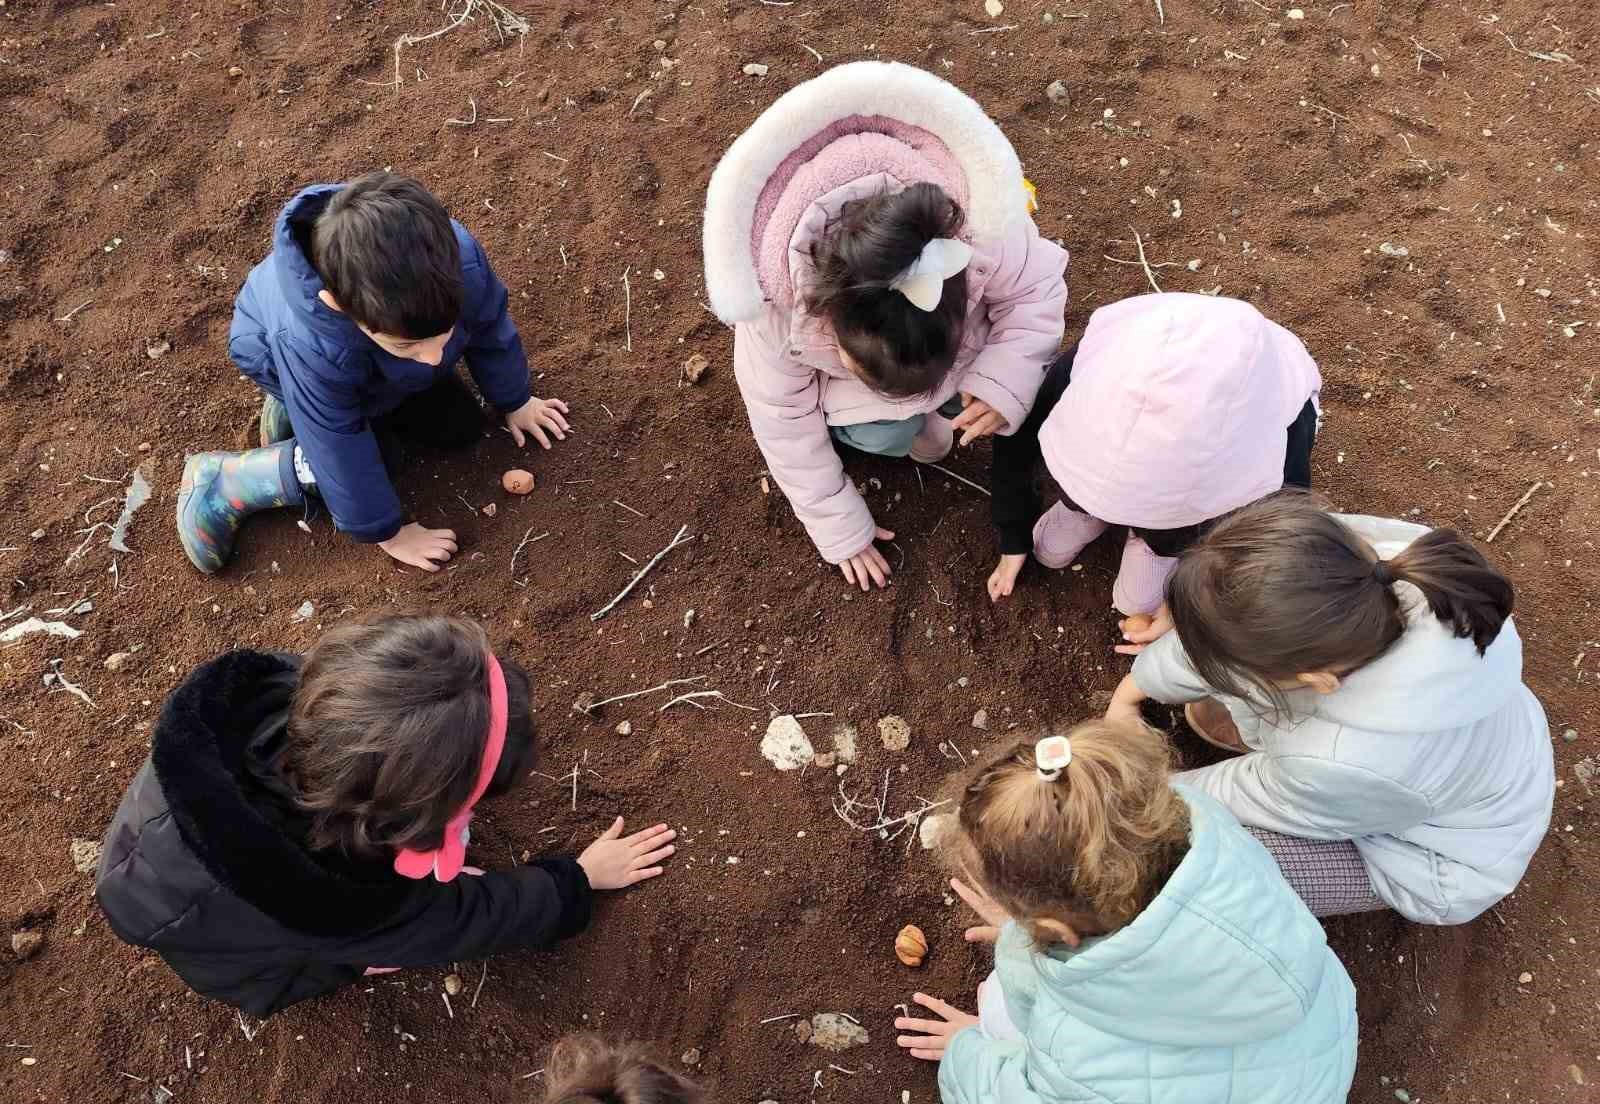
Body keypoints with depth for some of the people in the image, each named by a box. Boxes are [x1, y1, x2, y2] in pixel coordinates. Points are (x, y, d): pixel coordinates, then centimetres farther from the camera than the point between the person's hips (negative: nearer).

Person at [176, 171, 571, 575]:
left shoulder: (458, 258, -41)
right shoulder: (309, 346, -48)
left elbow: (490, 329, -17)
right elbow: (341, 455, -32)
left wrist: (514, 401, 1)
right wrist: (387, 532, -18)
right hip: (278, 356, -4)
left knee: (461, 427, 4)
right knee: (343, 458, -22)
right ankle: (220, 480, -1)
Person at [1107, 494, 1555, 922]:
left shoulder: (1352, 762, -45)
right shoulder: (1359, 555, -33)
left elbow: (1256, 794, -20)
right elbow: (1221, 632, -13)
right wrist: (1131, 690, 0)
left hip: (1445, 862, -5)